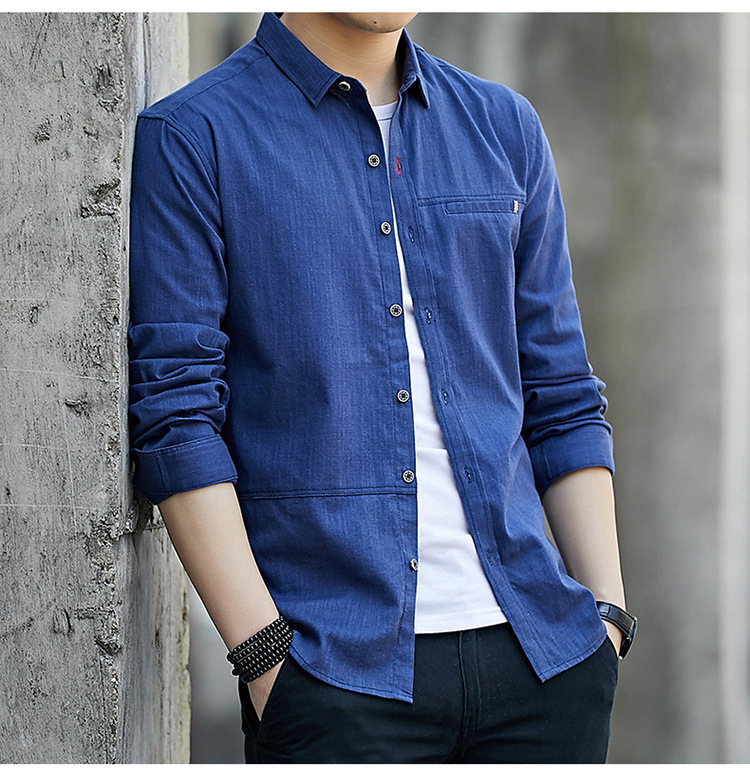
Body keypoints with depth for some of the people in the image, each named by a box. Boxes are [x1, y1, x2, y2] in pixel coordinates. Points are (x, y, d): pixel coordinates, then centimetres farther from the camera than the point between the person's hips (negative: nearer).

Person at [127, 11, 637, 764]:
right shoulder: (188, 140, -1)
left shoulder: (504, 127, 13)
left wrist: (609, 617, 6)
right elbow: (174, 417, -7)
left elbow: (561, 400, 14)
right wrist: (264, 656, -12)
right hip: (335, 670, -4)